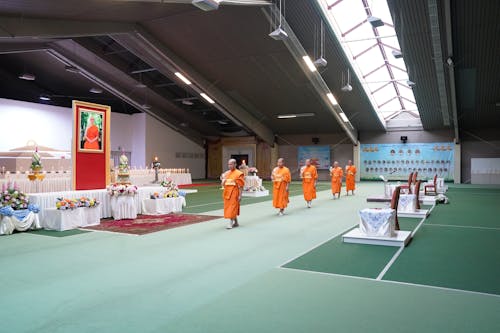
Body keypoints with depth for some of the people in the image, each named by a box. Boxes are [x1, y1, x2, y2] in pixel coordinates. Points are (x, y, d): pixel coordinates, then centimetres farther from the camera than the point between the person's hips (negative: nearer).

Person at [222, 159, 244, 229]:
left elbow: (240, 186, -9)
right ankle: (236, 222, 26)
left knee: (232, 208, -7)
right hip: (227, 193, 7)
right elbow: (223, 184, 17)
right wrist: (223, 180, -5)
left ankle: (230, 223, -3)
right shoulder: (226, 173, 11)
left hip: (234, 193, -7)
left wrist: (240, 196, -13)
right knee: (228, 208, 12)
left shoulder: (239, 174, -8)